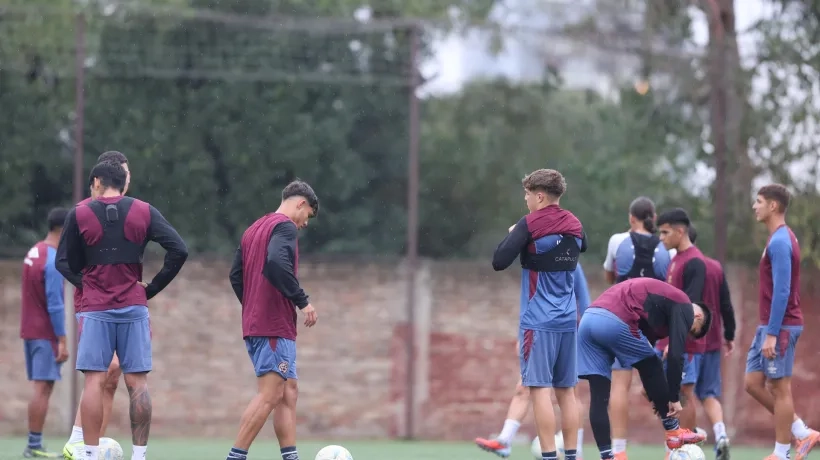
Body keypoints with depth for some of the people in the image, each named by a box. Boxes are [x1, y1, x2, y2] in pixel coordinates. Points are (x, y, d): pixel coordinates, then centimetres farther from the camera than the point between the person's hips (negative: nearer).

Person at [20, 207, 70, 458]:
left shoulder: (34, 252, 11)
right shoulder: (53, 260, -17)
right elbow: (55, 304, -20)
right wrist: (62, 341, -17)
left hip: (31, 331, 9)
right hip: (46, 334, -9)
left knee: (41, 387, 11)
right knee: (43, 388, -8)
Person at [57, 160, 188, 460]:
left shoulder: (79, 215, 0)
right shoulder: (144, 212, 4)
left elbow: (66, 263, 4)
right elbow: (179, 251, -3)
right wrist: (153, 288, 3)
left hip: (95, 308, -1)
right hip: (134, 308, 1)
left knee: (94, 381, -2)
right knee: (137, 382, 3)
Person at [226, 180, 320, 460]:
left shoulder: (254, 229, 18)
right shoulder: (284, 227, -8)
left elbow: (236, 275, 18)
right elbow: (277, 263, -26)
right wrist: (302, 301, -20)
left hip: (255, 323, 10)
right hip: (276, 326, -9)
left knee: (287, 391, 10)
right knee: (269, 395, -10)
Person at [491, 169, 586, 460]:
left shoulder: (530, 225, -9)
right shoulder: (574, 225, 9)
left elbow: (499, 262, -12)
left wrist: (511, 235, 4)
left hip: (538, 320, -6)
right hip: (567, 319, 6)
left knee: (539, 388, -7)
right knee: (566, 390, 10)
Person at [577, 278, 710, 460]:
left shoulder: (659, 301, 34)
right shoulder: (683, 307, 9)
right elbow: (675, 355, -1)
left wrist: (654, 396, 34)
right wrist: (675, 397, 3)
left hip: (587, 319, 8)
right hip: (615, 322, -8)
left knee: (599, 396, 8)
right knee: (653, 369, 14)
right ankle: (673, 433, 22)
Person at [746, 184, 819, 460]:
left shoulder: (779, 242, -16)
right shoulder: (779, 239, 15)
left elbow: (781, 291, -22)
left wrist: (772, 333, -22)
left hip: (780, 327, -10)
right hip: (768, 326, 10)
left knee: (780, 388, -3)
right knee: (753, 383, 9)